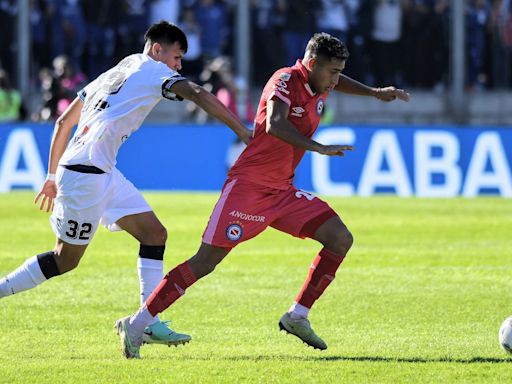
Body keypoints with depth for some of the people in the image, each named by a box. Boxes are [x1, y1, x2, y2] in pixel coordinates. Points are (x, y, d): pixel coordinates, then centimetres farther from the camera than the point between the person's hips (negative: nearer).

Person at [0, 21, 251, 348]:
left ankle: (149, 322, 1)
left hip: (102, 174, 9)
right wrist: (240, 129, -20)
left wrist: (53, 175, 30)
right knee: (66, 260, -1)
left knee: (155, 233, 5)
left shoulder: (111, 75, 22)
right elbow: (196, 94, -18)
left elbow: (63, 123, 25)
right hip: (86, 173, -9)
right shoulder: (152, 70, -1)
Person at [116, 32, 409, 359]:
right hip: (248, 185, -9)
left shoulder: (320, 86, 9)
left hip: (283, 191, 9)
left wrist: (375, 93, 28)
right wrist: (319, 148, -41)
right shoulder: (286, 80, -15)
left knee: (340, 239, -3)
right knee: (206, 261, -14)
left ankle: (298, 316, 2)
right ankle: (136, 324, -8)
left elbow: (336, 82, 37)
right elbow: (274, 125, -35)